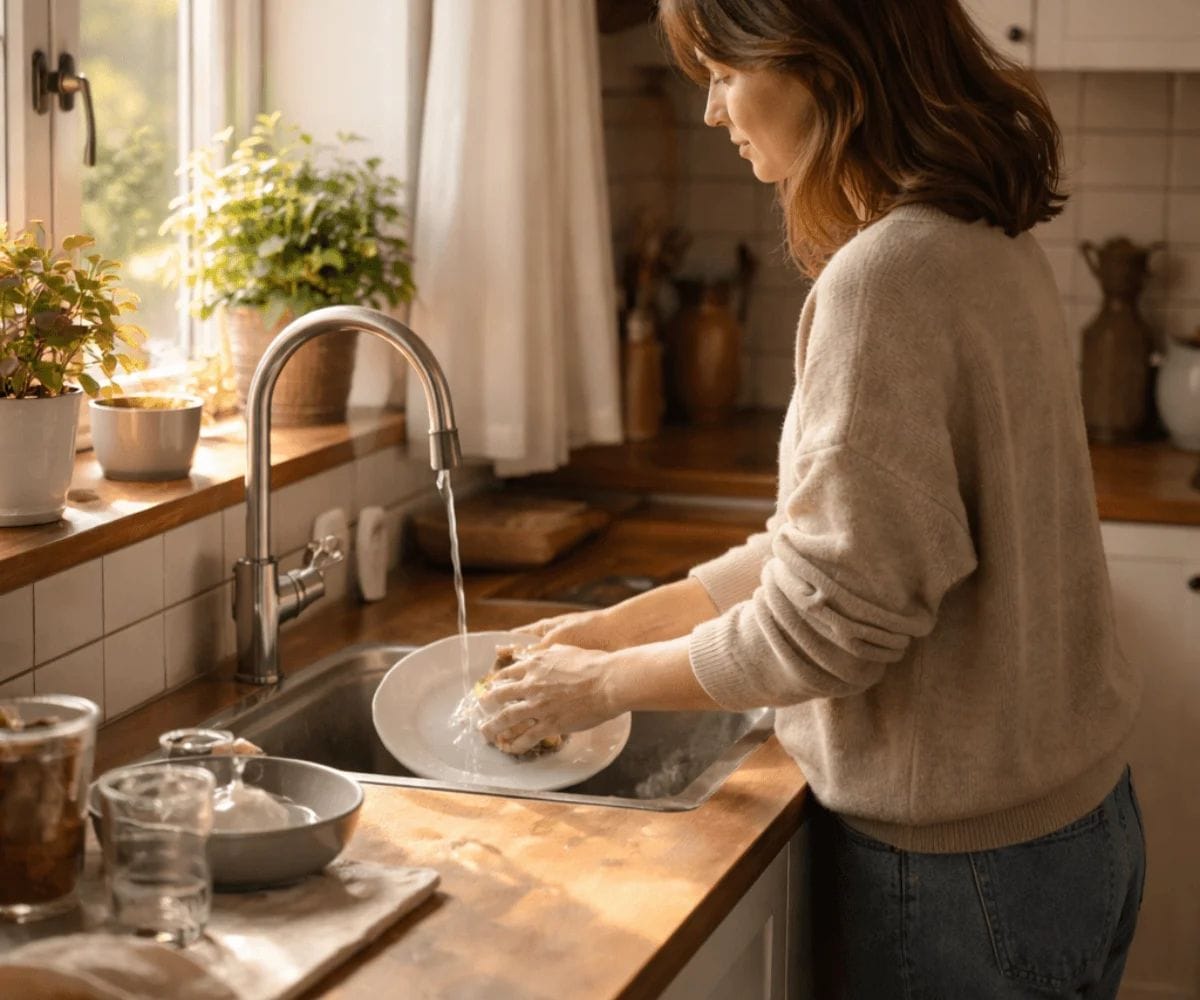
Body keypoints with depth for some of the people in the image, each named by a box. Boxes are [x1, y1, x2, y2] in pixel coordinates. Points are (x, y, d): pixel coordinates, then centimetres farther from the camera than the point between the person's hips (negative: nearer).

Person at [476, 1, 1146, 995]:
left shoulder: (887, 277, -23)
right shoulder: (983, 238, 6)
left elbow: (825, 621, -21)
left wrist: (609, 681, -7)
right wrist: (622, 624, 12)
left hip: (962, 868, -8)